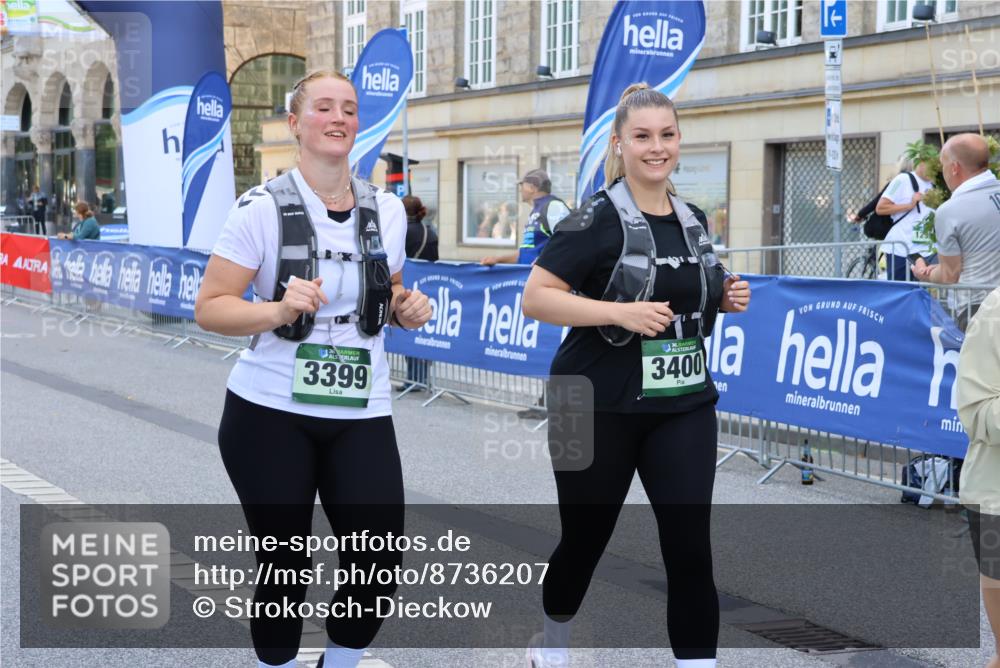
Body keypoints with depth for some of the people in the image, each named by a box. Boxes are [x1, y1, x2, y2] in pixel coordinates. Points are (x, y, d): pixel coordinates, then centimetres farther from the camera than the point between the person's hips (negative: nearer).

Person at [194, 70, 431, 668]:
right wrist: (278, 310, -27)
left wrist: (407, 308, -2)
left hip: (362, 415, 4)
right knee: (284, 564, 7)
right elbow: (209, 309, -9)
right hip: (269, 412, -3)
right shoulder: (263, 208, -8)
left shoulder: (388, 210, 6)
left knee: (379, 565, -1)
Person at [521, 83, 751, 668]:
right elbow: (535, 298, -17)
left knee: (690, 548, -4)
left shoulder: (694, 219, 8)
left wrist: (726, 299, 1)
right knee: (585, 539, 12)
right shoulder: (598, 219, -12)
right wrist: (621, 313, -26)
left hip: (684, 405, 4)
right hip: (599, 407, -4)